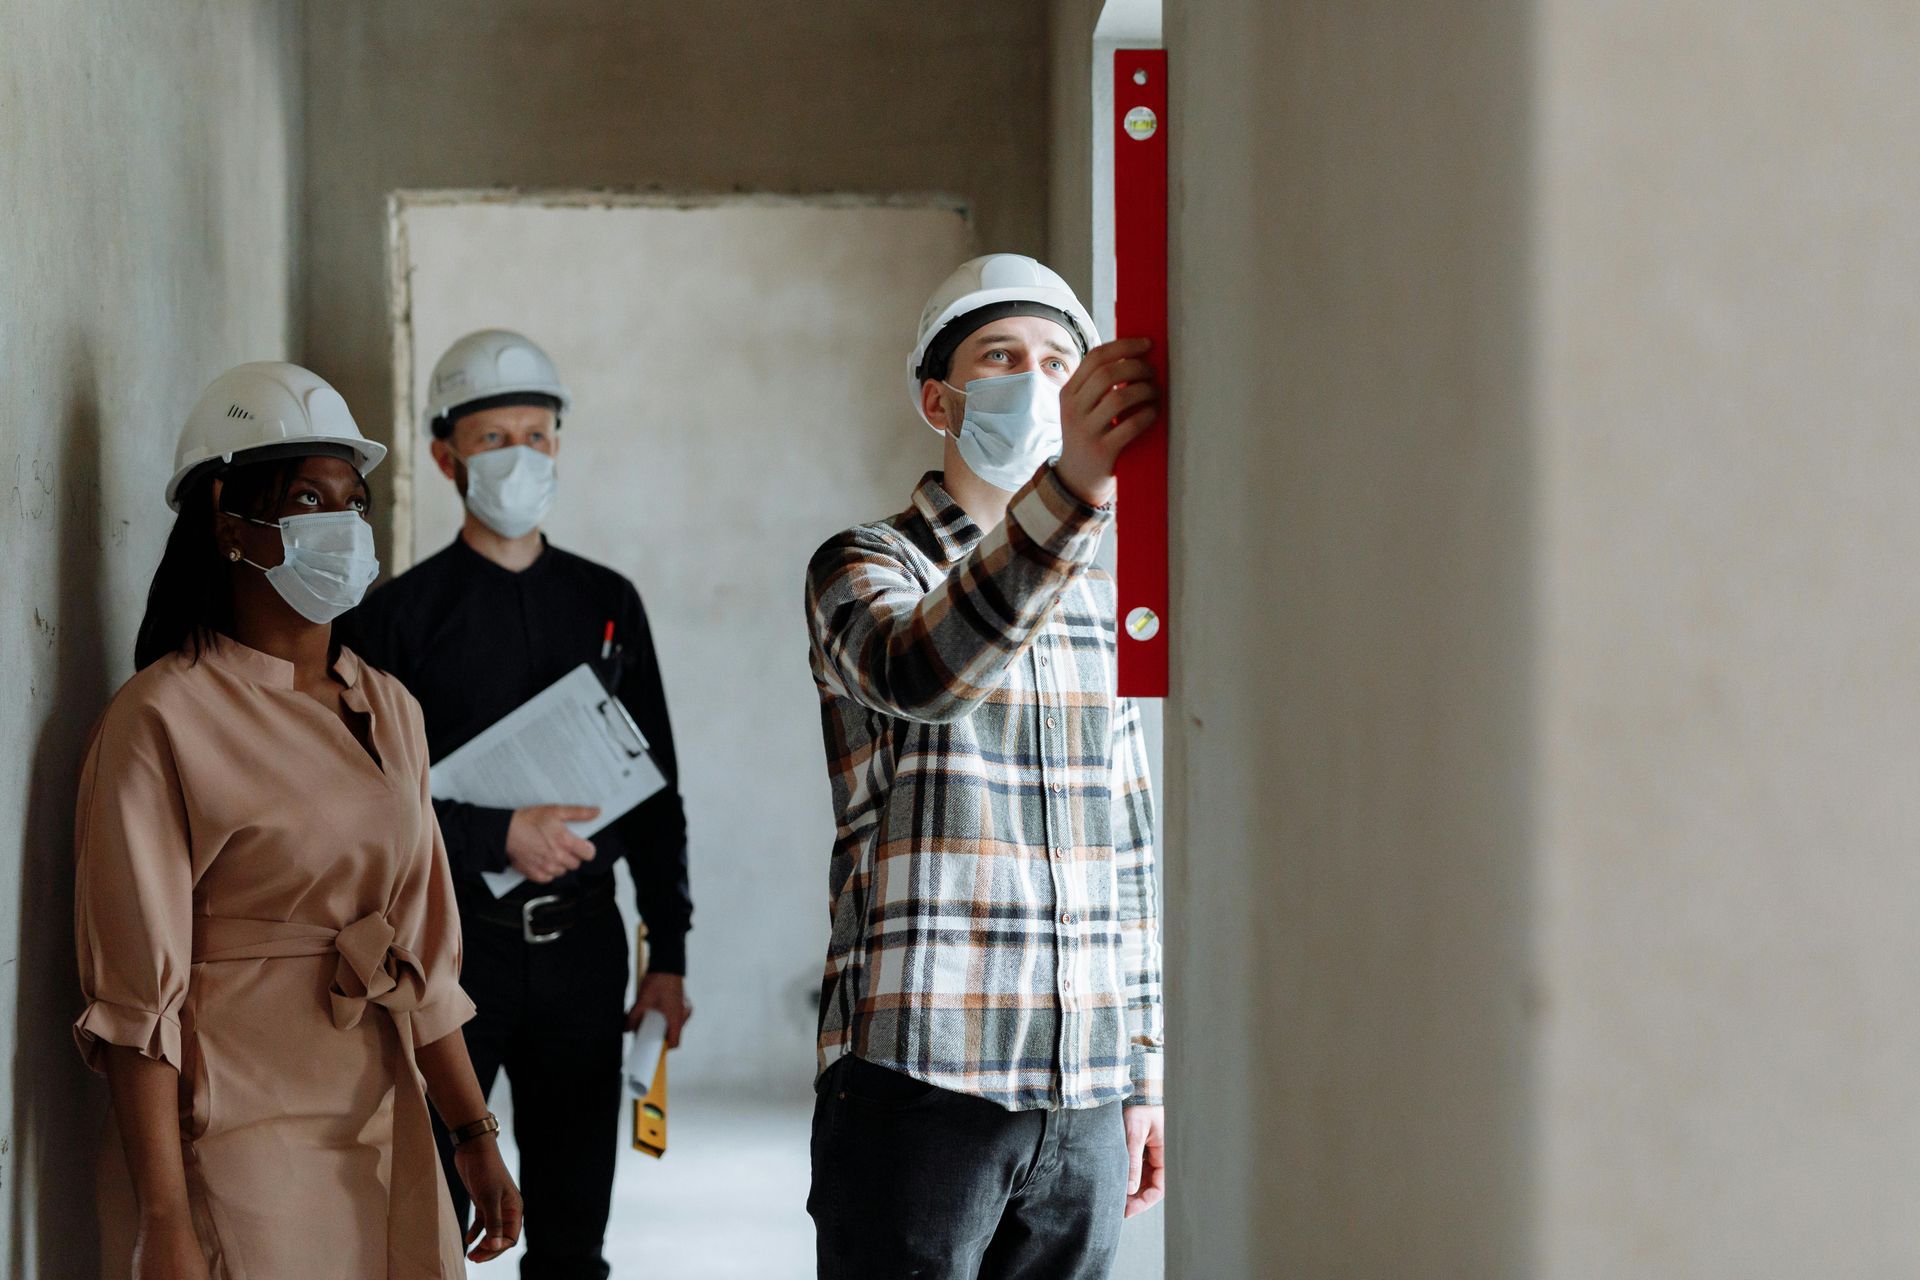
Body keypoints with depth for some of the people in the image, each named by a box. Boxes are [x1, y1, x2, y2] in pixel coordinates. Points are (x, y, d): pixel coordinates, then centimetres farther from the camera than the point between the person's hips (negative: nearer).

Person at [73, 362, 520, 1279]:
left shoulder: (390, 711, 11)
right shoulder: (163, 721, -10)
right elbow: (136, 1003, -13)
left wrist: (475, 1137, 12)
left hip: (387, 1142, 6)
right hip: (239, 1159, -6)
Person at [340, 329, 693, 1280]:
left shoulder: (607, 603, 11)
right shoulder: (404, 612, 0)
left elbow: (654, 786, 13)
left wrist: (668, 952, 9)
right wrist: (496, 836, -18)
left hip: (581, 944, 3)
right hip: (452, 942, -3)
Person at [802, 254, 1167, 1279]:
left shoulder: (1096, 598, 17)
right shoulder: (862, 569, 0)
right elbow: (920, 675, -25)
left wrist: (1144, 1077, 15)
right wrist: (1069, 487, -39)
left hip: (1085, 1097, 5)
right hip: (919, 1078, -5)